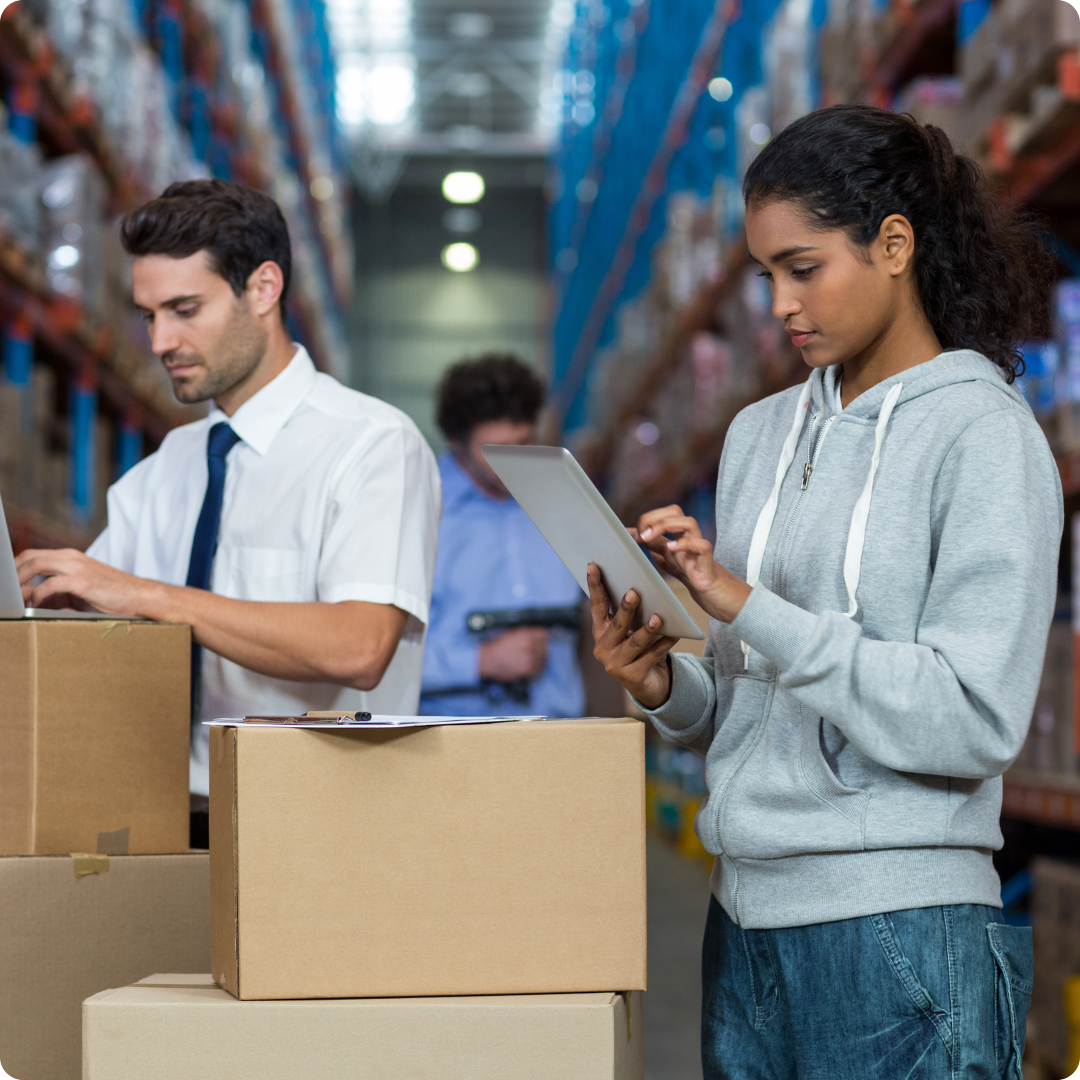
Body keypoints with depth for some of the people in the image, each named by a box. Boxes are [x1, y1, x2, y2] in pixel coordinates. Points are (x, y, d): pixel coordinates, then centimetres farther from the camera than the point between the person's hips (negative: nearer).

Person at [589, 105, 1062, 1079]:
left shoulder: (984, 436, -6)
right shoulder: (761, 434, 12)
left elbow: (975, 721, -16)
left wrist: (748, 607, -18)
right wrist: (668, 689, -6)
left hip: (900, 931, -6)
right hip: (747, 918, 6)